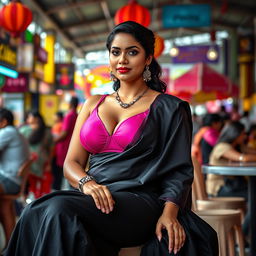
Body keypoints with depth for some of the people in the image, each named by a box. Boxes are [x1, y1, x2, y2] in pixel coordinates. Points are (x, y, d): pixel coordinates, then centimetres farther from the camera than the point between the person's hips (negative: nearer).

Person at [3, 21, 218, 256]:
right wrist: (86, 183, -9)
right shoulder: (93, 105, 22)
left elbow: (178, 170, 3)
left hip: (140, 202, -4)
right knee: (35, 213, -31)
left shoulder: (168, 108, 9)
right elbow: (71, 162, 15)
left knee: (60, 210, -33)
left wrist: (169, 212, -16)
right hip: (93, 198, 4)